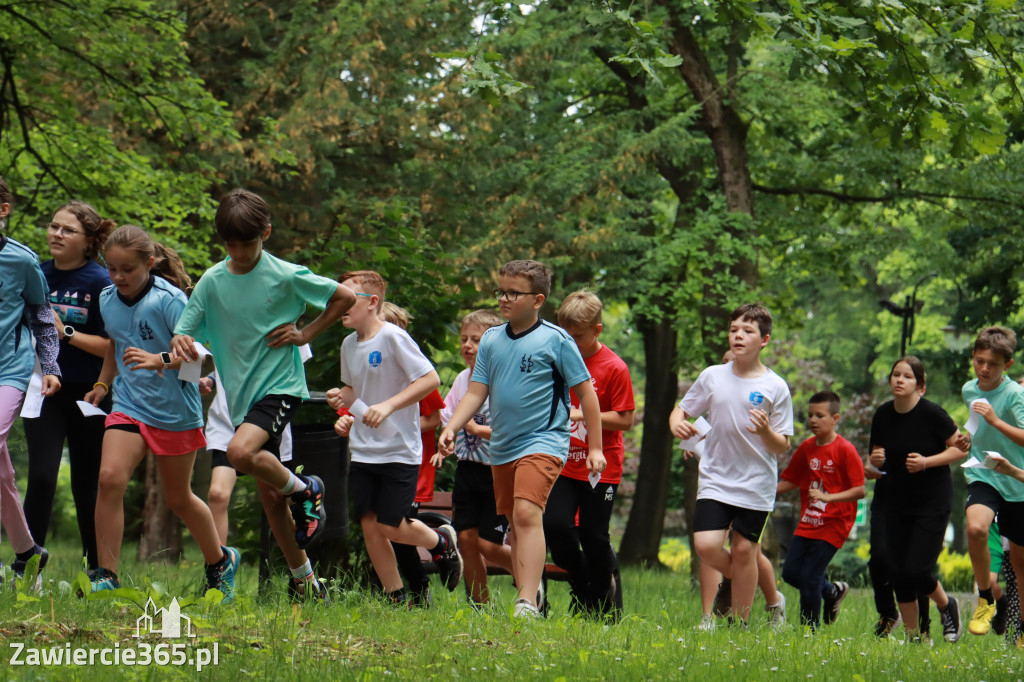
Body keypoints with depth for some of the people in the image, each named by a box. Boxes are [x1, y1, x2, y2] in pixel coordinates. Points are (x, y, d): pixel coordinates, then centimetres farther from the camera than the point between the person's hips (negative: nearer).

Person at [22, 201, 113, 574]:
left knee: (87, 486, 6)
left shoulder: (101, 282, -10)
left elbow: (113, 346, -15)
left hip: (88, 394, -3)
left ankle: (98, 573, 19)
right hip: (44, 390, 3)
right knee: (41, 476, -13)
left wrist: (66, 333, -20)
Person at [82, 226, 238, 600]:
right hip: (129, 407, 4)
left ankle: (221, 560, 39)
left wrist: (160, 360, -38)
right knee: (110, 477, -19)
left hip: (175, 412, -4)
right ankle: (105, 576, -15)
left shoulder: (168, 300, -18)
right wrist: (103, 383, 16)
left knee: (179, 498, 11)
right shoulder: (108, 300, 2)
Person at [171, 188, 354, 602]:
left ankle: (304, 490, -5)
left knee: (240, 452, -32)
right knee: (268, 496, 8)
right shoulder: (212, 281, 2)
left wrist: (306, 334, -5)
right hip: (240, 394, 5)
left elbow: (345, 298, 2)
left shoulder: (287, 277, -8)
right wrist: (181, 343, -22)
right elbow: (184, 332, 1)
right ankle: (304, 580, 20)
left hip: (280, 386, -5)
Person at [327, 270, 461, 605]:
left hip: (399, 450, -7)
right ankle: (396, 600, 11)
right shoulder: (349, 344, 8)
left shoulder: (393, 337, -14)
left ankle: (442, 542, 24)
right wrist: (343, 401, 0)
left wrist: (388, 406, -23)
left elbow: (430, 379, -17)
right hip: (362, 450, 7)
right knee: (369, 526, 1)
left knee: (390, 527, -6)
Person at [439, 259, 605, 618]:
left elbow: (586, 392, -1)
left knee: (527, 512, -23)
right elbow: (476, 392, 9)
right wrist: (451, 428, -8)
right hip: (502, 447, 7)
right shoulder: (491, 340, 8)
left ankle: (527, 604, -30)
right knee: (514, 524, 14)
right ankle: (530, 589, 31)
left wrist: (595, 448, -1)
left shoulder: (555, 340, -6)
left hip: (543, 442, -6)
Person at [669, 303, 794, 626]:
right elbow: (681, 409, 13)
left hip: (756, 484, -2)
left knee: (744, 549, 0)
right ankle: (733, 580, 21)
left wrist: (765, 431, -24)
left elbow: (782, 447, -2)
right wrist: (676, 423, -10)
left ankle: (741, 623, 15)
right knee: (706, 546, -12)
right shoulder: (712, 376, 3)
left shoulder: (775, 387, -4)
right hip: (715, 479, 2)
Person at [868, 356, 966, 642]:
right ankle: (912, 637, 16)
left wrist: (926, 462, -21)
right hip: (897, 504, 5)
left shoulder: (931, 414, -15)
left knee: (917, 572, -11)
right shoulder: (882, 415, 1)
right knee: (899, 574, 3)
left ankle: (947, 607, 19)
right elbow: (876, 458, 13)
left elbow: (961, 448, -9)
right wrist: (876, 460, -11)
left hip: (933, 503, -5)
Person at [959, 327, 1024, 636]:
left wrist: (995, 421, -35)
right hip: (982, 476, 3)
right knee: (976, 527, -28)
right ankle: (985, 599, -8)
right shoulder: (969, 390, 3)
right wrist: (969, 439, 8)